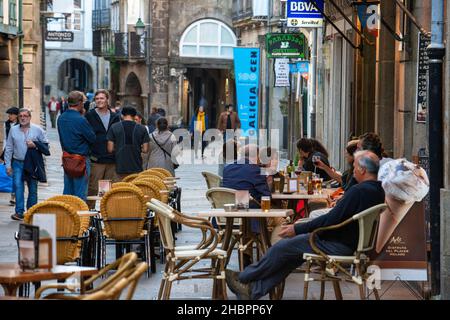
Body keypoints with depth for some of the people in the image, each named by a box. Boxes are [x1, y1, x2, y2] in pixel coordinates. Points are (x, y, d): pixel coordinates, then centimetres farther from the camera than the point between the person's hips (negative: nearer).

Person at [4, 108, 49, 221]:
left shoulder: (37, 130, 0)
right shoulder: (13, 130, 5)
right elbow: (9, 148, 9)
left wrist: (35, 145, -15)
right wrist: (8, 165, 5)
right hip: (17, 163, 1)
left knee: (32, 188, 5)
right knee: (18, 185, -14)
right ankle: (19, 212, -15)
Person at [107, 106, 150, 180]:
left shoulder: (114, 127, -2)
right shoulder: (142, 129, -1)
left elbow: (110, 149, -3)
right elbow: (145, 150, -2)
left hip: (120, 167, 0)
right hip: (136, 168, 0)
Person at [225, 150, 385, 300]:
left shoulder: (358, 191, -24)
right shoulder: (378, 191, 7)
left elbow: (331, 219, -23)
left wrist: (297, 229, -15)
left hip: (341, 245, -10)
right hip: (354, 242, 10)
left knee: (282, 247, -1)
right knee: (293, 253, 13)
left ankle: (243, 278, 16)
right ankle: (255, 290, 12)